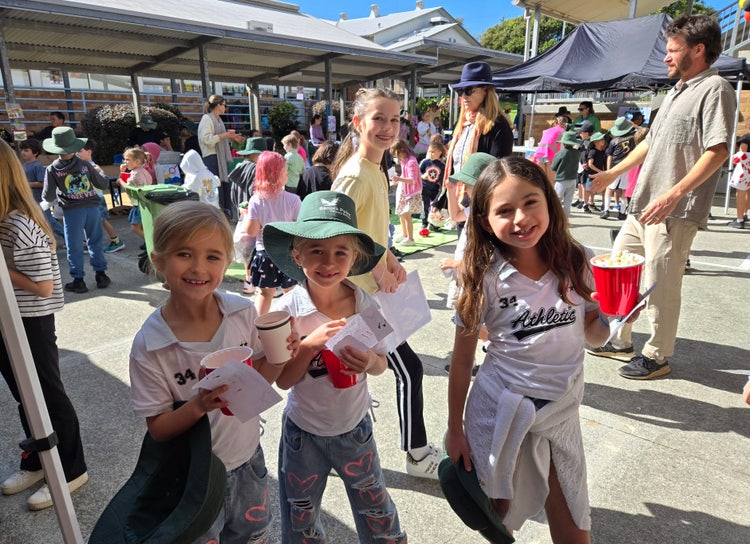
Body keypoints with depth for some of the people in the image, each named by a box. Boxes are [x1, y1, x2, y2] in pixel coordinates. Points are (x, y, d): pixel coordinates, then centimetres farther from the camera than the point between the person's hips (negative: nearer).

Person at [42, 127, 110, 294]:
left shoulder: (52, 170, -4)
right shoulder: (85, 165, 1)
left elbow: (48, 197, -4)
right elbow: (104, 185, 8)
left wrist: (47, 199, 19)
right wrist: (100, 174, 27)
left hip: (72, 211, -2)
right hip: (92, 207, 2)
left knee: (74, 247, 8)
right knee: (95, 242, 14)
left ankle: (78, 280, 13)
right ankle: (101, 275, 18)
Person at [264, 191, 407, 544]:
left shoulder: (366, 304, -16)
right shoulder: (287, 310, -21)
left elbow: (381, 365, -5)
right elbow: (283, 380, -17)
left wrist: (369, 362, -27)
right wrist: (311, 343, -32)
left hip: (355, 427, 1)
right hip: (303, 433, -1)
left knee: (375, 509, 22)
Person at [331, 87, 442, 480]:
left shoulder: (376, 170, 10)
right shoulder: (355, 175, -20)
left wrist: (390, 260, 3)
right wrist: (378, 270, -18)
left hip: (372, 286, 9)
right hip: (361, 289, -9)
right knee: (408, 368, 0)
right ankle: (418, 455, 19)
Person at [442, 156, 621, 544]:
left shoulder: (577, 264, -8)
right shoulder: (486, 279, -15)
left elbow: (593, 334, 6)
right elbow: (462, 359, -7)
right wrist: (454, 429, -1)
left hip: (562, 413, 3)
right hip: (500, 411, -2)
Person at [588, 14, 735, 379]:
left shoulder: (714, 89, -8)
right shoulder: (676, 91, 20)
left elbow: (718, 151, -18)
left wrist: (674, 193, -27)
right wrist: (614, 173, 26)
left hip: (674, 212, -9)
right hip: (642, 205, 10)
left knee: (660, 286, -2)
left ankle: (657, 356, 16)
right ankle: (618, 342, 27)